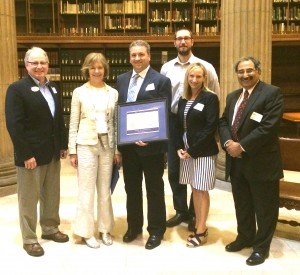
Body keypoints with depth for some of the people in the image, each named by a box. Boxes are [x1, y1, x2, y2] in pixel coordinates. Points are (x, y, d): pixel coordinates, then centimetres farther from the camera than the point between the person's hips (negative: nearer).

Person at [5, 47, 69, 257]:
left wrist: (63, 145, 9)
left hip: (53, 153, 7)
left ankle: (50, 228, 35)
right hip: (31, 154, -6)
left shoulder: (54, 88, 10)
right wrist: (26, 154, -20)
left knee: (52, 195, 17)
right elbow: (14, 124, -17)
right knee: (29, 198, 6)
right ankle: (29, 239, 21)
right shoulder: (17, 89, -10)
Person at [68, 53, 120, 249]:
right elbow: (73, 123, 1)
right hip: (86, 145, -2)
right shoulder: (79, 92, 1)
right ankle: (87, 232, 16)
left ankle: (105, 229, 23)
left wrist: (117, 149, 4)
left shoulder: (113, 93, 6)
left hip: (107, 145, 2)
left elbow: (116, 122, 8)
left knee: (105, 190, 9)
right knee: (87, 190, 3)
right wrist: (72, 150, -2)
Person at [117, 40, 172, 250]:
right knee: (131, 187, 16)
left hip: (151, 144, -5)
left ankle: (156, 230, 24)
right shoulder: (121, 80, 9)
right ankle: (134, 226, 34)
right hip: (128, 144, 5)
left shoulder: (161, 81, -6)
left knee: (154, 189, 9)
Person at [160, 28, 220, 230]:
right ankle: (181, 211, 29)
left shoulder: (206, 67, -4)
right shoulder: (166, 68, 5)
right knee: (174, 169, 10)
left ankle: (195, 214, 26)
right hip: (173, 122, 3)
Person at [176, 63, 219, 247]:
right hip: (186, 151, 6)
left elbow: (211, 127, -14)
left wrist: (193, 150, -15)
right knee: (194, 189, 13)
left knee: (202, 190, 2)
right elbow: (180, 127, 11)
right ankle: (198, 224, 25)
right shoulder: (183, 100, 11)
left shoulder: (210, 98, -7)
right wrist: (180, 148, -4)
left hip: (203, 151, -6)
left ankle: (202, 232, 12)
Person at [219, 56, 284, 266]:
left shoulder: (272, 93, -10)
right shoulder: (233, 96, 14)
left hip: (261, 162, -7)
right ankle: (245, 237, 39)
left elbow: (268, 126, -20)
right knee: (242, 205, 20)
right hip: (236, 161, 7)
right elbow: (223, 122, 12)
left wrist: (242, 146, -19)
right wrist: (228, 143, -8)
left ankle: (261, 247, 23)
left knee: (264, 208, 7)